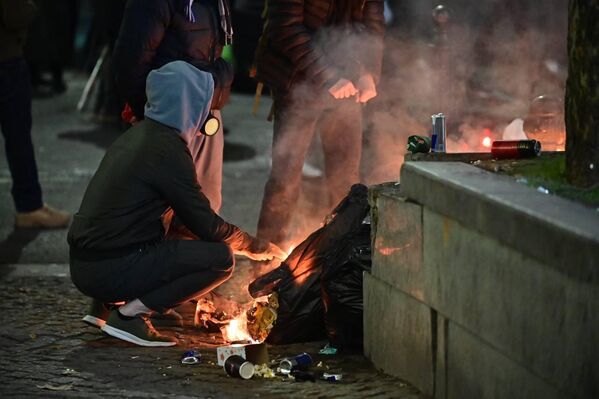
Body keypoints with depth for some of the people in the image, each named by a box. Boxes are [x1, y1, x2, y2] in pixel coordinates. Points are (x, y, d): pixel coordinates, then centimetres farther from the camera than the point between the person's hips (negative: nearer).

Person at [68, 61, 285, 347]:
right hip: (109, 271, -9)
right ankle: (130, 315, -9)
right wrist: (257, 247, 8)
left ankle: (105, 306, 16)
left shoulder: (139, 134, 14)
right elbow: (208, 226, -10)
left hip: (83, 263, 9)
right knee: (221, 258, -10)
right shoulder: (167, 150, -14)